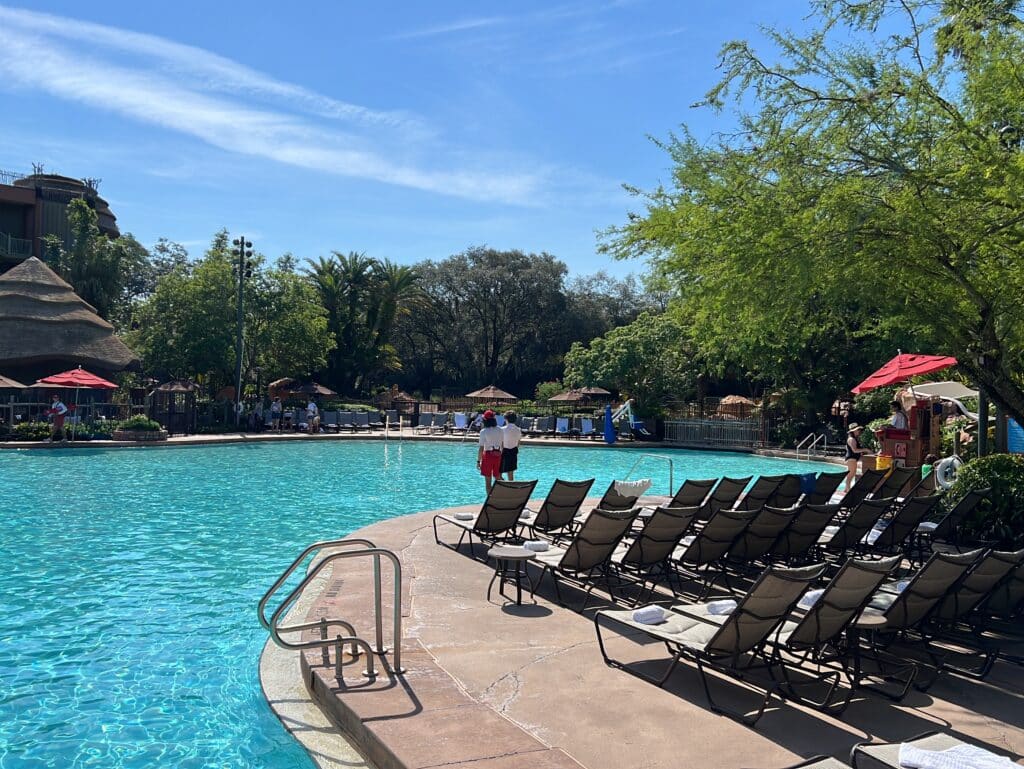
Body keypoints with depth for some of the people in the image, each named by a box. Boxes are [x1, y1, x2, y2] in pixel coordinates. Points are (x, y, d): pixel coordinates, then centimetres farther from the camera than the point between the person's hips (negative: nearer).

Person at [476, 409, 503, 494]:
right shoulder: (500, 430, 2)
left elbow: (481, 448, -13)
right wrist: (502, 456, 20)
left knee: (488, 481, 4)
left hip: (488, 455, -4)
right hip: (498, 455, 4)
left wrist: (478, 460, -6)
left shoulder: (484, 432, -12)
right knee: (498, 479, 15)